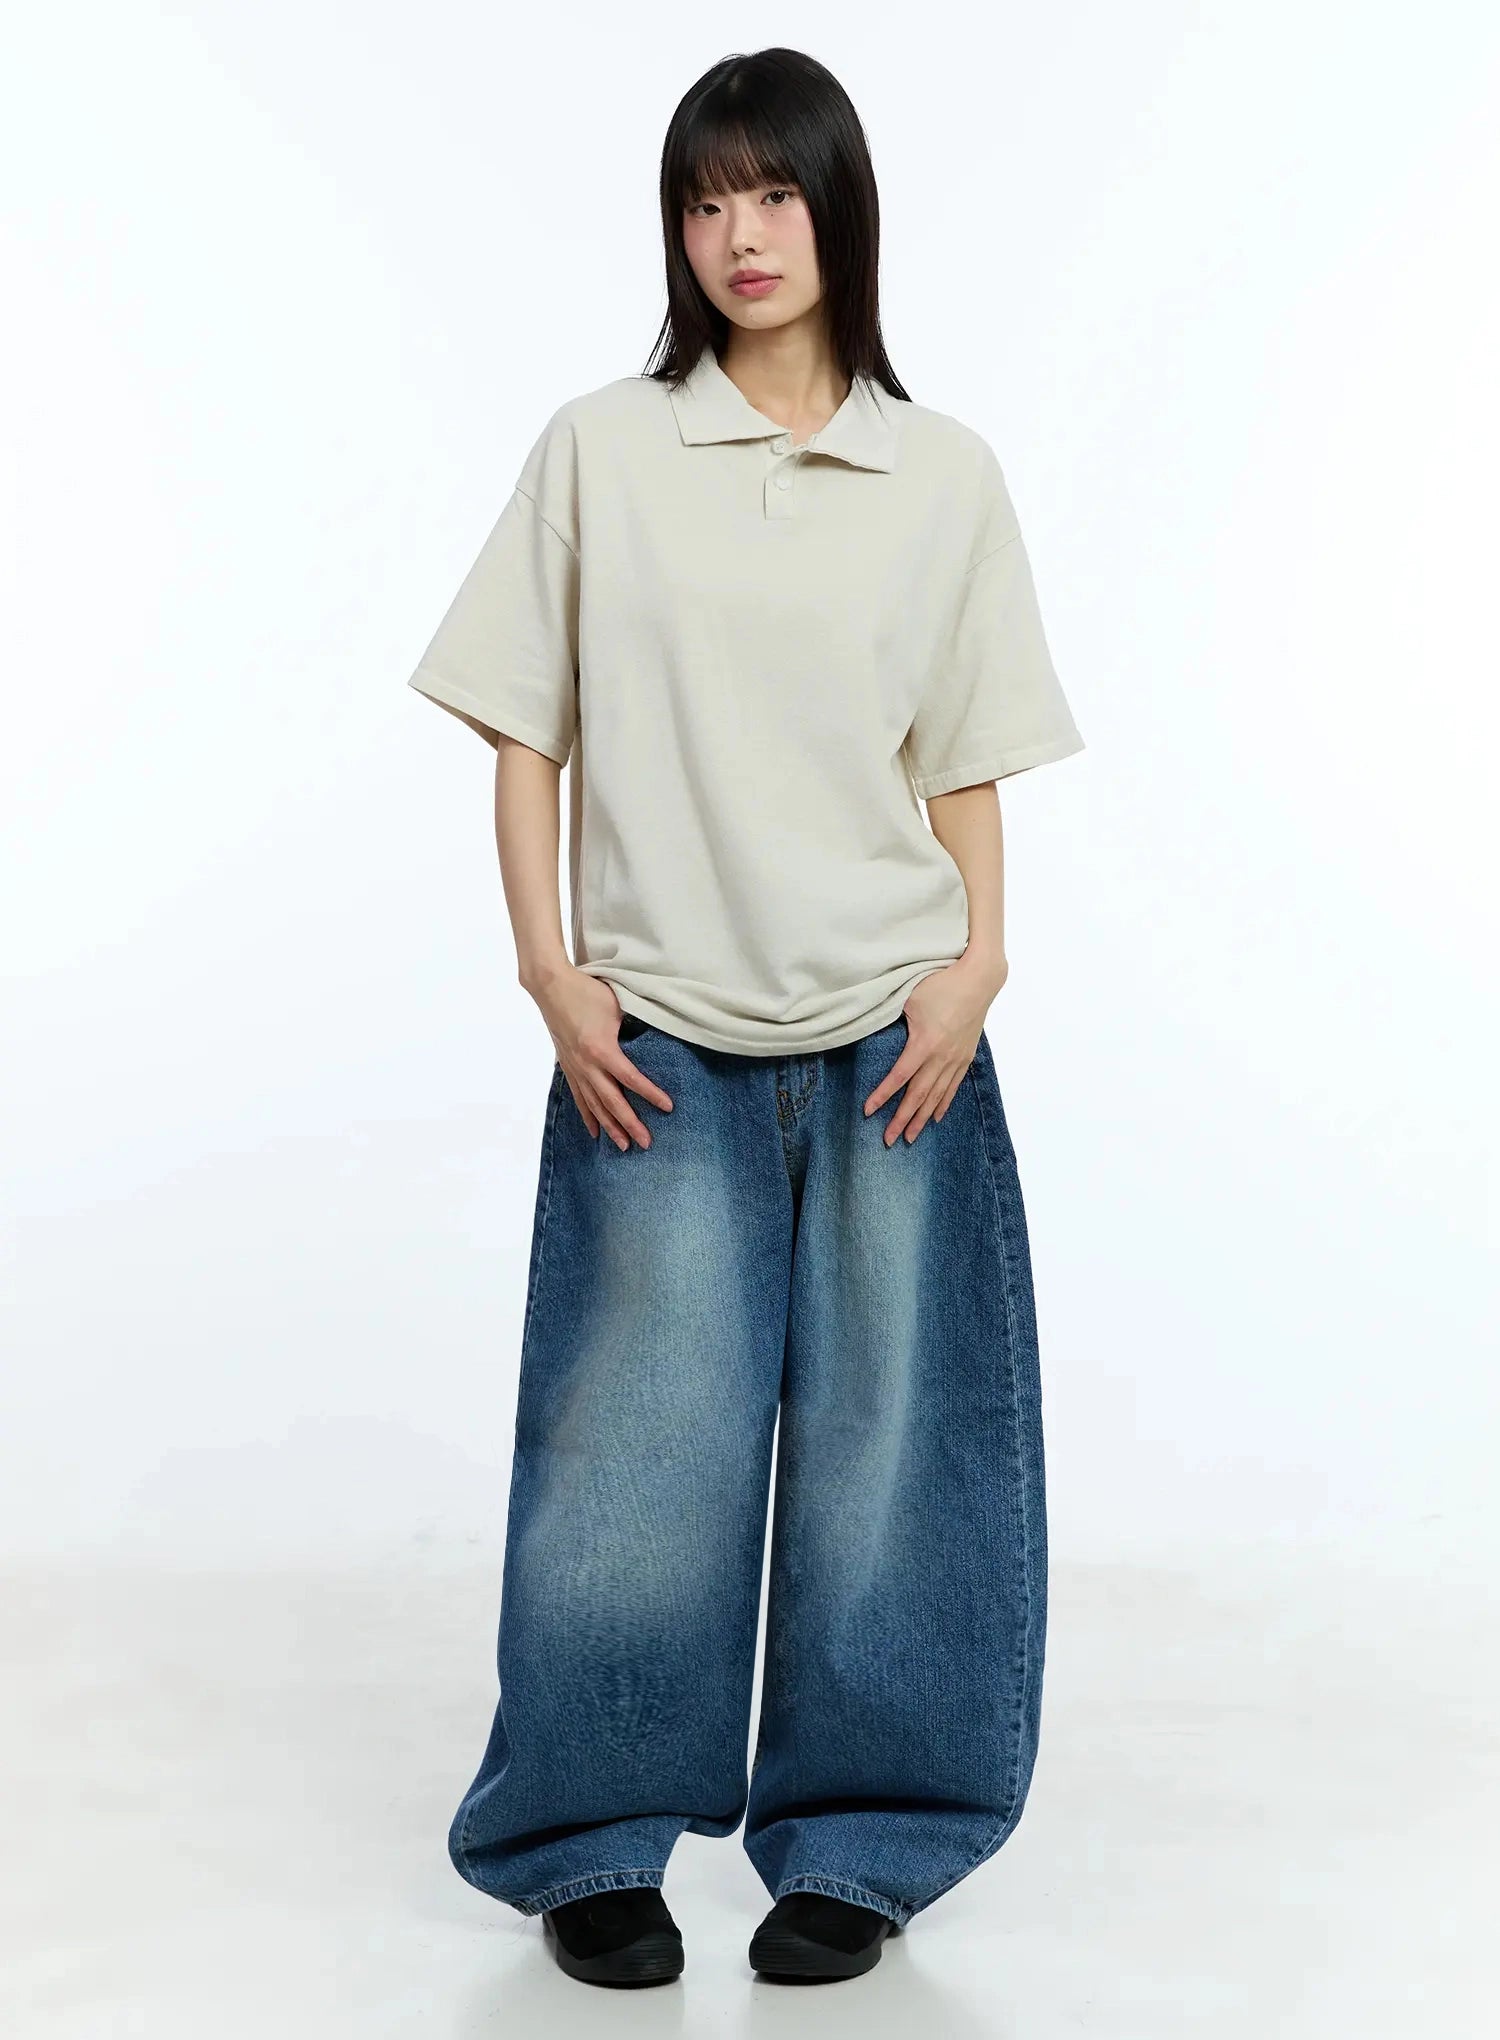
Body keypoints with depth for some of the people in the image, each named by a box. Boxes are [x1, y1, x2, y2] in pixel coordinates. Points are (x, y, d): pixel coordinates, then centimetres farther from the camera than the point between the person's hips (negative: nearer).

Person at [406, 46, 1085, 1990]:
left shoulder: (947, 475, 7)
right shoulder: (597, 451, 4)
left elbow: (966, 762, 9)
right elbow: (528, 734, 4)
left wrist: (979, 963, -5)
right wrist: (549, 970, -4)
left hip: (892, 1033, 1)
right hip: (659, 1041, -1)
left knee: (879, 1441, 6)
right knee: (647, 1447, 3)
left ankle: (852, 1847, 23)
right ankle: (592, 1844, 22)